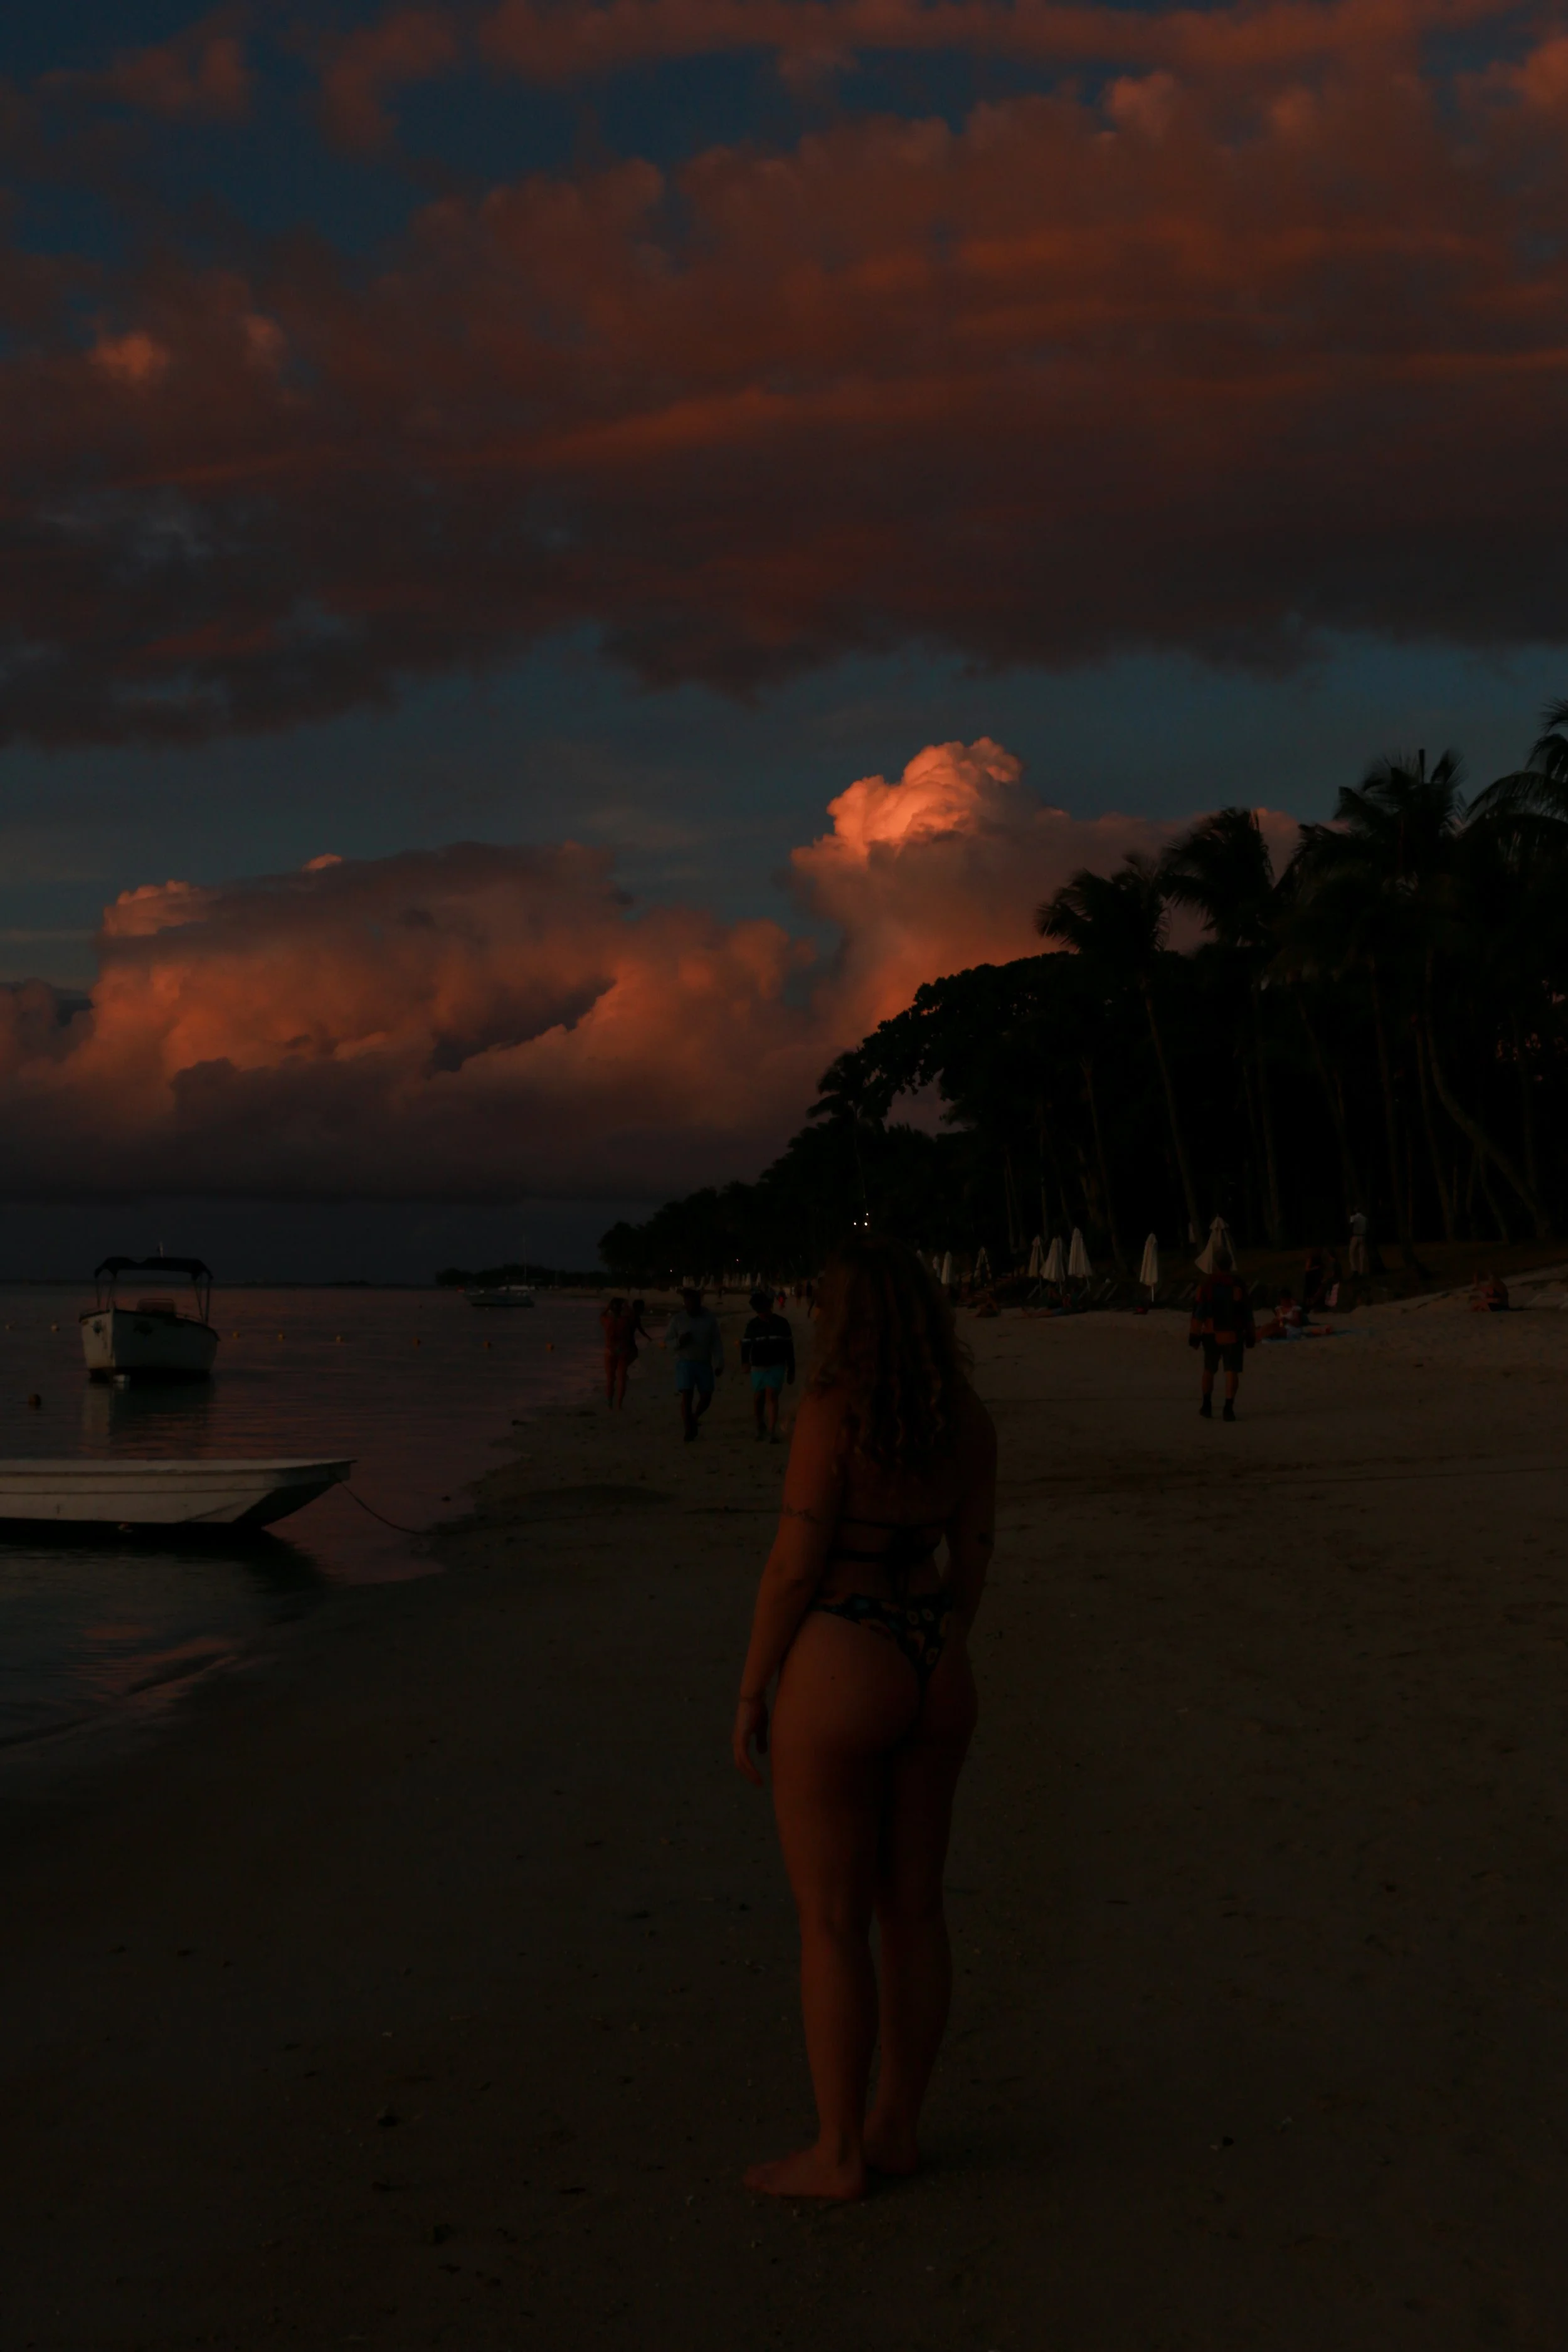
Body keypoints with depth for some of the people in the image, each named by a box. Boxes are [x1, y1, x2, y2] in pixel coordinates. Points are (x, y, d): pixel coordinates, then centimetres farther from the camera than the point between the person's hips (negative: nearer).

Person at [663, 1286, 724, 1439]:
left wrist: (719, 1363, -8)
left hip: (704, 1364, 2)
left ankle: (694, 1419, 33)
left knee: (706, 1398, 5)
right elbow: (667, 1341, 1)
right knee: (687, 1397, -11)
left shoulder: (710, 1319, 0)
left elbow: (716, 1344, -1)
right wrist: (679, 1342, -20)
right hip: (685, 1363, -2)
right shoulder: (677, 1320, -2)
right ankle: (687, 1432, -8)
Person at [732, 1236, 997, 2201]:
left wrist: (751, 1696, -5)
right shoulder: (970, 1417, 1)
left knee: (830, 1924, 5)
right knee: (912, 1908, 16)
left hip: (839, 1679, -7)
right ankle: (897, 2127, 26)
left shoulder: (833, 1413, -18)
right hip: (934, 1679, 7)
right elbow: (974, 1557, 8)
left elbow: (794, 1567, -16)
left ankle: (839, 2155, 15)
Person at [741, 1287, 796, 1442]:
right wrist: (745, 1362, -17)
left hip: (777, 1366, -2)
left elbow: (789, 1347, 6)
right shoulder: (753, 1325, 1)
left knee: (772, 1396, -16)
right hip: (758, 1367, 2)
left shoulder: (781, 1323, 0)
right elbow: (745, 1345, 1)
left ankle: (772, 1431, -17)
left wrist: (791, 1370, 8)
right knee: (757, 1400, 6)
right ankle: (760, 1426, 33)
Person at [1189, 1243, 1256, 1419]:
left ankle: (1207, 1405, 21)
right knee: (1232, 1371, -2)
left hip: (1212, 1334, 1)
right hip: (1233, 1334, -1)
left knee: (1209, 1370, 17)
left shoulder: (1206, 1284, -5)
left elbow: (1198, 1311, -5)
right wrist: (1251, 1334, 9)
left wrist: (1194, 1334, -1)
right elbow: (1247, 1311, 1)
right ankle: (1229, 1408, -13)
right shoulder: (1238, 1283, -2)